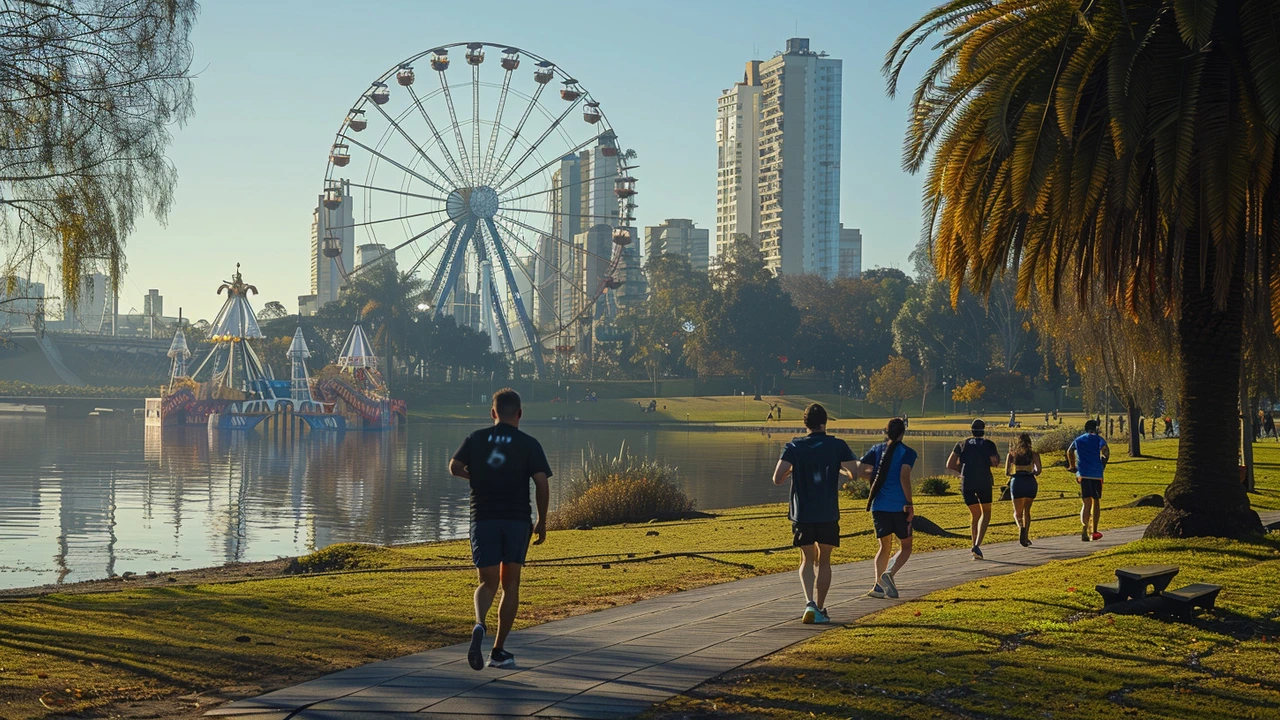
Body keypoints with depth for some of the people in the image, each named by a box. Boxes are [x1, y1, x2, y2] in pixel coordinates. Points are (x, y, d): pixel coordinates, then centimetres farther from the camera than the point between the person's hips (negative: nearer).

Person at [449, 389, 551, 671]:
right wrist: (542, 522, 1)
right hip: (517, 520, -1)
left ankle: (479, 625, -26)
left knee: (487, 583, 6)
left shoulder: (476, 439, 3)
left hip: (483, 519, 1)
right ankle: (498, 651, 12)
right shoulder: (529, 444, -3)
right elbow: (542, 484, -9)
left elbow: (454, 467, -1)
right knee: (510, 584, 11)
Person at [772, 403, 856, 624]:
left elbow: (777, 479, -9)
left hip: (802, 514, 0)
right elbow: (854, 474, -8)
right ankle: (820, 609, 14)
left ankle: (810, 603, -9)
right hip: (828, 515, 0)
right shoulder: (838, 446, -2)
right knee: (823, 561, 13)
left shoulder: (794, 447, -2)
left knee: (807, 560, 12)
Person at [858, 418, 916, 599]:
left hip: (878, 505, 4)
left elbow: (859, 471, 1)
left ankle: (878, 584, 0)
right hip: (899, 506, -4)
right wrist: (909, 504, -13)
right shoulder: (907, 452, -3)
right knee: (906, 546, 10)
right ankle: (889, 573, -16)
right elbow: (904, 477, -17)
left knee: (885, 546, 15)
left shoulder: (876, 450, 9)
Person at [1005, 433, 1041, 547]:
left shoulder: (1011, 454, 10)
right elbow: (1038, 470, -4)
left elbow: (1007, 472, 8)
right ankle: (1026, 537, 13)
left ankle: (1021, 527, -24)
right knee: (1026, 510, 19)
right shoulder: (1034, 454, 7)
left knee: (1017, 512, 10)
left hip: (1016, 482, 0)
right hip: (1030, 482, 0)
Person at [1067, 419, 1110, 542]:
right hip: (1096, 475, -2)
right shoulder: (1099, 440, 2)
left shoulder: (1078, 440, 14)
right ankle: (1094, 532, 18)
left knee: (1086, 504, -1)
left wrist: (1072, 466, 39)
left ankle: (1084, 531, -23)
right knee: (1096, 502, 13)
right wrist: (1103, 465, 2)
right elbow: (1105, 451, -14)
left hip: (1083, 475, 2)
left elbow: (1069, 452, 25)